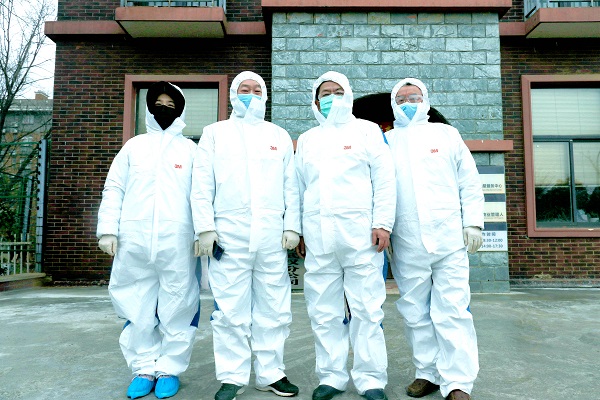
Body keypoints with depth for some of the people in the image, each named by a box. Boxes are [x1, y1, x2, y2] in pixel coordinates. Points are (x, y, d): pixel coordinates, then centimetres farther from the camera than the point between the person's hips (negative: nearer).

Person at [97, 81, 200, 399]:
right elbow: (114, 189, 12)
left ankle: (170, 369, 17)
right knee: (137, 308, 6)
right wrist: (108, 230, 2)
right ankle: (143, 368, 21)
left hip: (177, 241, -1)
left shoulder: (191, 149, 12)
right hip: (134, 240, 2)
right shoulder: (134, 146, 16)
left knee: (177, 308, 2)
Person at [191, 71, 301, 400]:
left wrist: (292, 226, 1)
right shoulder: (215, 133, 14)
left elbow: (291, 185, 11)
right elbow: (202, 184, 5)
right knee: (231, 311, 2)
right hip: (229, 235, -1)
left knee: (274, 309, 5)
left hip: (273, 236, 2)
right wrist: (205, 227, -5)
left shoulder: (280, 136, 19)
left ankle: (270, 373, 20)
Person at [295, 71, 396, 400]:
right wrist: (297, 231, 11)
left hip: (359, 231, -2)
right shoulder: (306, 139, 20)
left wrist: (382, 223, -6)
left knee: (366, 309, -1)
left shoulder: (367, 130, 12)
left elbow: (384, 179, 4)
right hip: (316, 234, 3)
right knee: (323, 311, 6)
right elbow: (298, 187, 18)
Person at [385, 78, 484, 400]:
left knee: (452, 312, -2)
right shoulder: (386, 141, 12)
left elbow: (469, 182, 11)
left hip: (449, 239, -1)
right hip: (406, 245, 1)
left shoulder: (447, 134, 13)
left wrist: (473, 223, 3)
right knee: (415, 313, 8)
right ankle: (428, 372, 22)